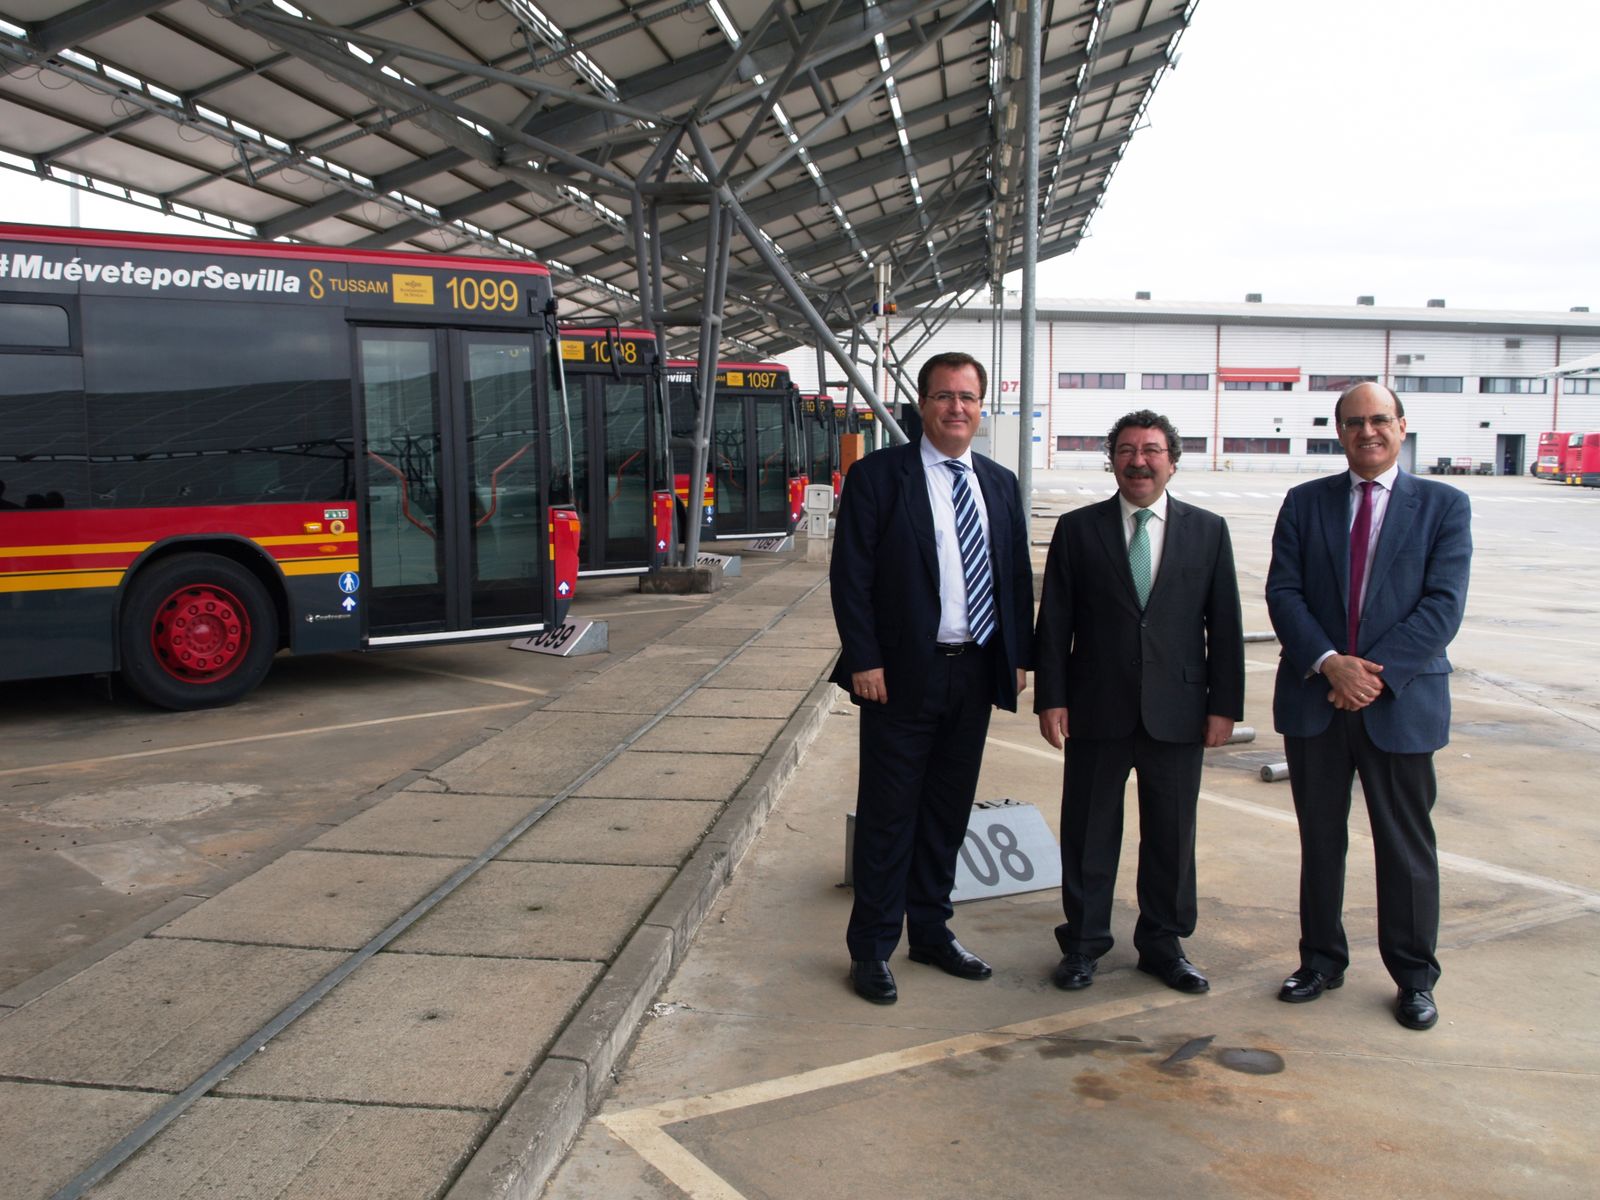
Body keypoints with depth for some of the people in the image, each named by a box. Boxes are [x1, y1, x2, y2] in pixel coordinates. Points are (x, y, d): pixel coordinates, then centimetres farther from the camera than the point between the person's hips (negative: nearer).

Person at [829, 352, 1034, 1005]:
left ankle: (931, 930, 31)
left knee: (948, 813, 16)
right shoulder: (877, 475, -5)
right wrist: (864, 661, -14)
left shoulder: (1000, 484, 11)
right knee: (887, 817, 3)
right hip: (902, 676, -5)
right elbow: (850, 576, -9)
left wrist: (1019, 656, 7)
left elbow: (1018, 576, 14)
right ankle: (871, 948, 17)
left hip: (976, 674, 5)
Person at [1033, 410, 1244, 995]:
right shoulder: (1077, 528, 3)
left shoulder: (1208, 530, 6)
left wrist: (1224, 704, 0)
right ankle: (1083, 943, 23)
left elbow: (1225, 624, 5)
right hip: (1097, 710, -1)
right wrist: (1051, 697, -5)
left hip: (1178, 713, 1)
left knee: (1172, 835, 11)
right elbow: (1054, 621, 1)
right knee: (1088, 833, 8)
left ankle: (1163, 943, 27)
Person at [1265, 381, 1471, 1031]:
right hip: (1315, 700, 2)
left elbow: (1443, 605, -8)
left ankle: (1414, 977, 23)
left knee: (1406, 845, 8)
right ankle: (1322, 959, 27)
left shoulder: (1444, 506, 1)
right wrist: (1329, 663, -17)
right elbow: (1282, 592, -3)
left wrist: (1376, 671, -17)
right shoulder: (1305, 502, 6)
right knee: (1320, 839, 12)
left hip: (1402, 702, -2)